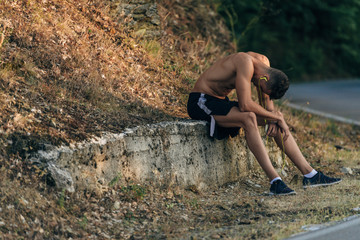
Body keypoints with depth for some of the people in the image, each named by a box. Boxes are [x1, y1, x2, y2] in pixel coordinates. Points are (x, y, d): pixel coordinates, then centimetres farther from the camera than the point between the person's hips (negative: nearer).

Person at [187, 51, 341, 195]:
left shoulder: (263, 62, 1)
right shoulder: (246, 62, -27)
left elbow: (266, 98, 10)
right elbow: (245, 105, -32)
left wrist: (273, 119, -10)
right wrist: (276, 116, -20)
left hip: (221, 101, 9)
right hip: (201, 101, -9)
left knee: (277, 120, 1)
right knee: (248, 118, -34)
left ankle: (309, 174, 1)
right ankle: (275, 181, -36)